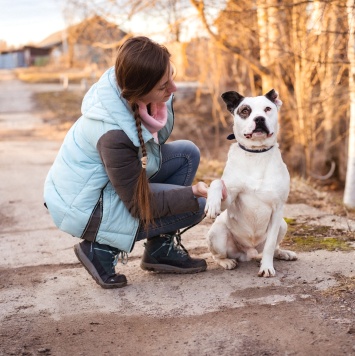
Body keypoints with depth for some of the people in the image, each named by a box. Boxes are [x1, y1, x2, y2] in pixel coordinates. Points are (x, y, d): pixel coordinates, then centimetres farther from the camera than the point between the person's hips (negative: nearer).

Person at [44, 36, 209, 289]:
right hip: (85, 207, -8)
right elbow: (139, 204, -24)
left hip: (108, 180, 8)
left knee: (187, 154, 0)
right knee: (195, 206, -10)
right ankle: (102, 249, -2)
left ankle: (161, 249, 8)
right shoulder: (113, 133, -36)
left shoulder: (127, 86, -14)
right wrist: (193, 191, -23)